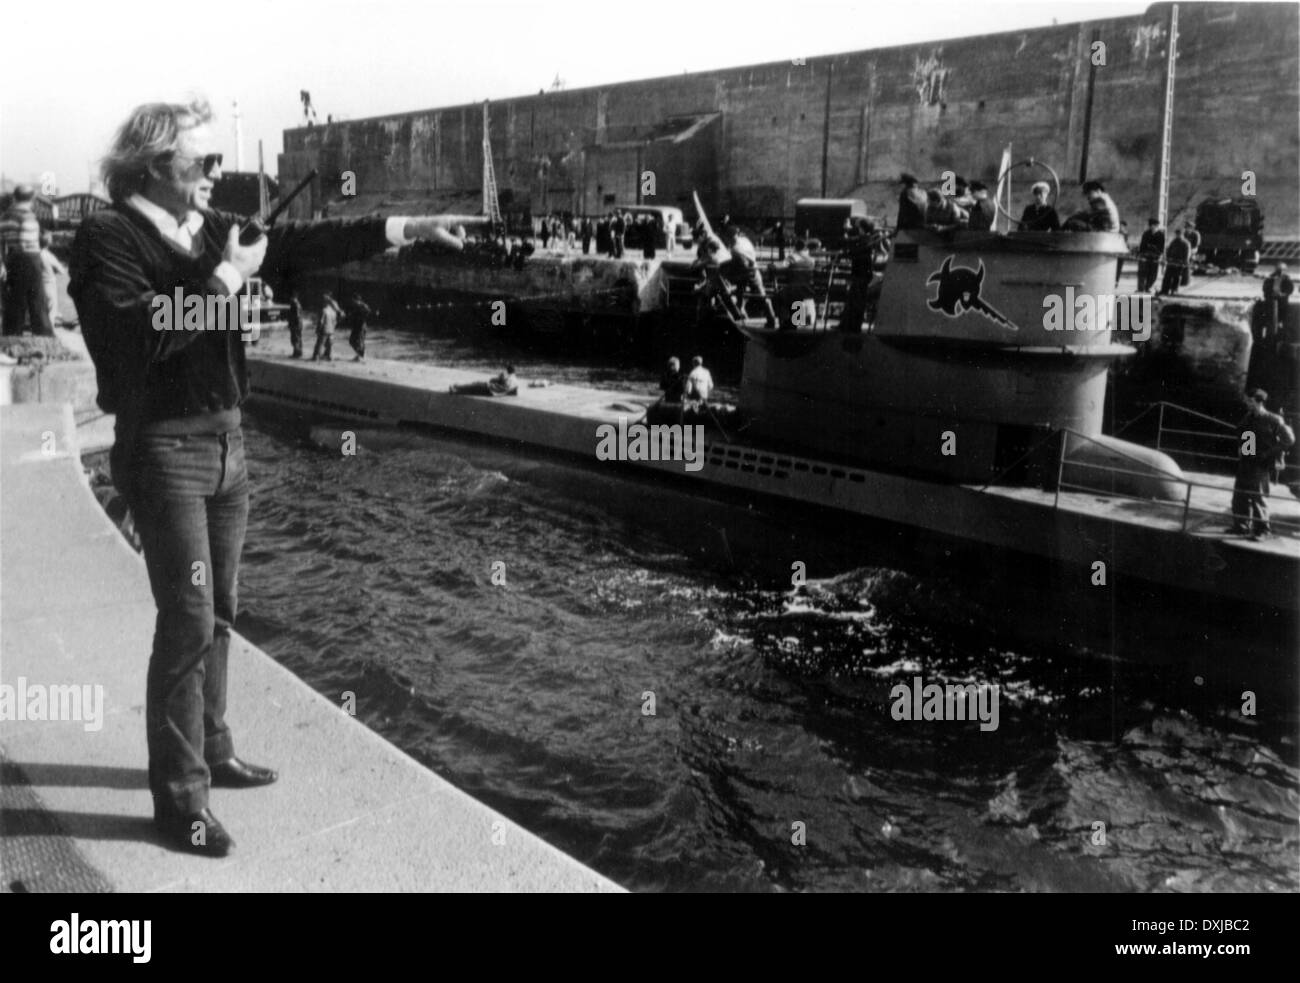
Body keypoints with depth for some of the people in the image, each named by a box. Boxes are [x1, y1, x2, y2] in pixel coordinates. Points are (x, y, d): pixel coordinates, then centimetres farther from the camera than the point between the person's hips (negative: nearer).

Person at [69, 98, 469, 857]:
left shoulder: (213, 228, 11)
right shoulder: (108, 236, -10)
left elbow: (298, 244, 3)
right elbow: (138, 333, -24)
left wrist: (393, 230, -5)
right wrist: (222, 280, -19)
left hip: (226, 439, 7)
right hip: (165, 448, -7)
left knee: (218, 615, 15)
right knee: (187, 621, -6)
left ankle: (212, 751, 30)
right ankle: (179, 793, 5)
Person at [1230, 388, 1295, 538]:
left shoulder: (1272, 420, -11)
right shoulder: (1248, 418, 10)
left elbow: (1288, 440, -9)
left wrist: (1269, 453, -12)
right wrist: (1240, 448, 10)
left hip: (1261, 465, -7)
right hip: (1245, 463, 7)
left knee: (1258, 497, -3)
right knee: (1240, 496, 9)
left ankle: (1262, 529, 7)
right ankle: (1241, 526, 21)